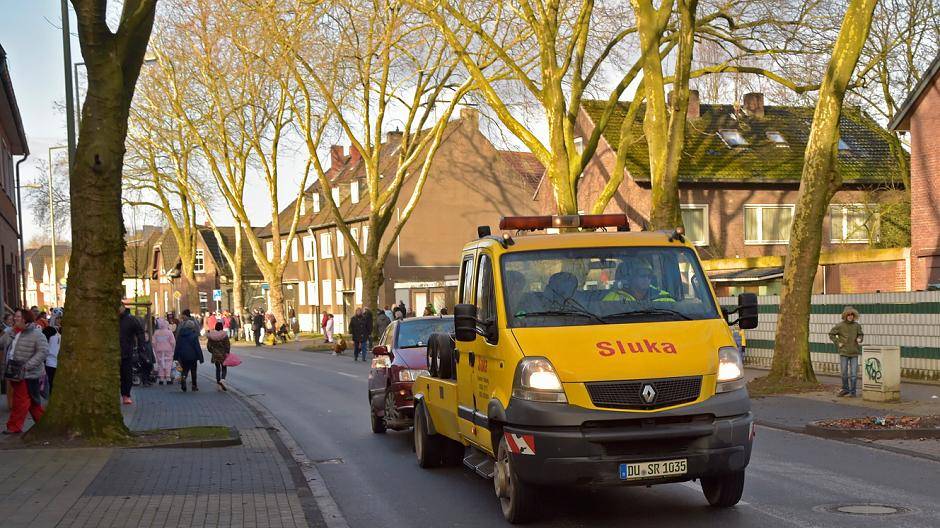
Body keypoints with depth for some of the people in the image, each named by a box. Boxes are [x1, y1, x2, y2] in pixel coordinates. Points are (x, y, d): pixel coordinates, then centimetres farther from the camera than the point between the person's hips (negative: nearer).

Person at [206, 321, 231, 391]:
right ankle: (222, 380, -19)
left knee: (217, 368, 16)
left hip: (215, 355, 3)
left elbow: (208, 345, 2)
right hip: (223, 354, -3)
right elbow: (227, 345, -10)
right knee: (224, 368, 8)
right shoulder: (224, 335, -11)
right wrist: (227, 353, 0)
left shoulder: (211, 335, -2)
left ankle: (219, 384, 15)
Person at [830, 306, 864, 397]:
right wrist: (837, 343, -3)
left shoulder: (857, 326, 1)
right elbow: (831, 334, 4)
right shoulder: (840, 326, -4)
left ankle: (853, 391, 10)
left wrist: (860, 339, -7)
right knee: (844, 373, 7)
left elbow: (861, 334, 14)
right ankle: (845, 389, 24)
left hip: (854, 353, 1)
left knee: (854, 373, 1)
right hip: (844, 353, -1)